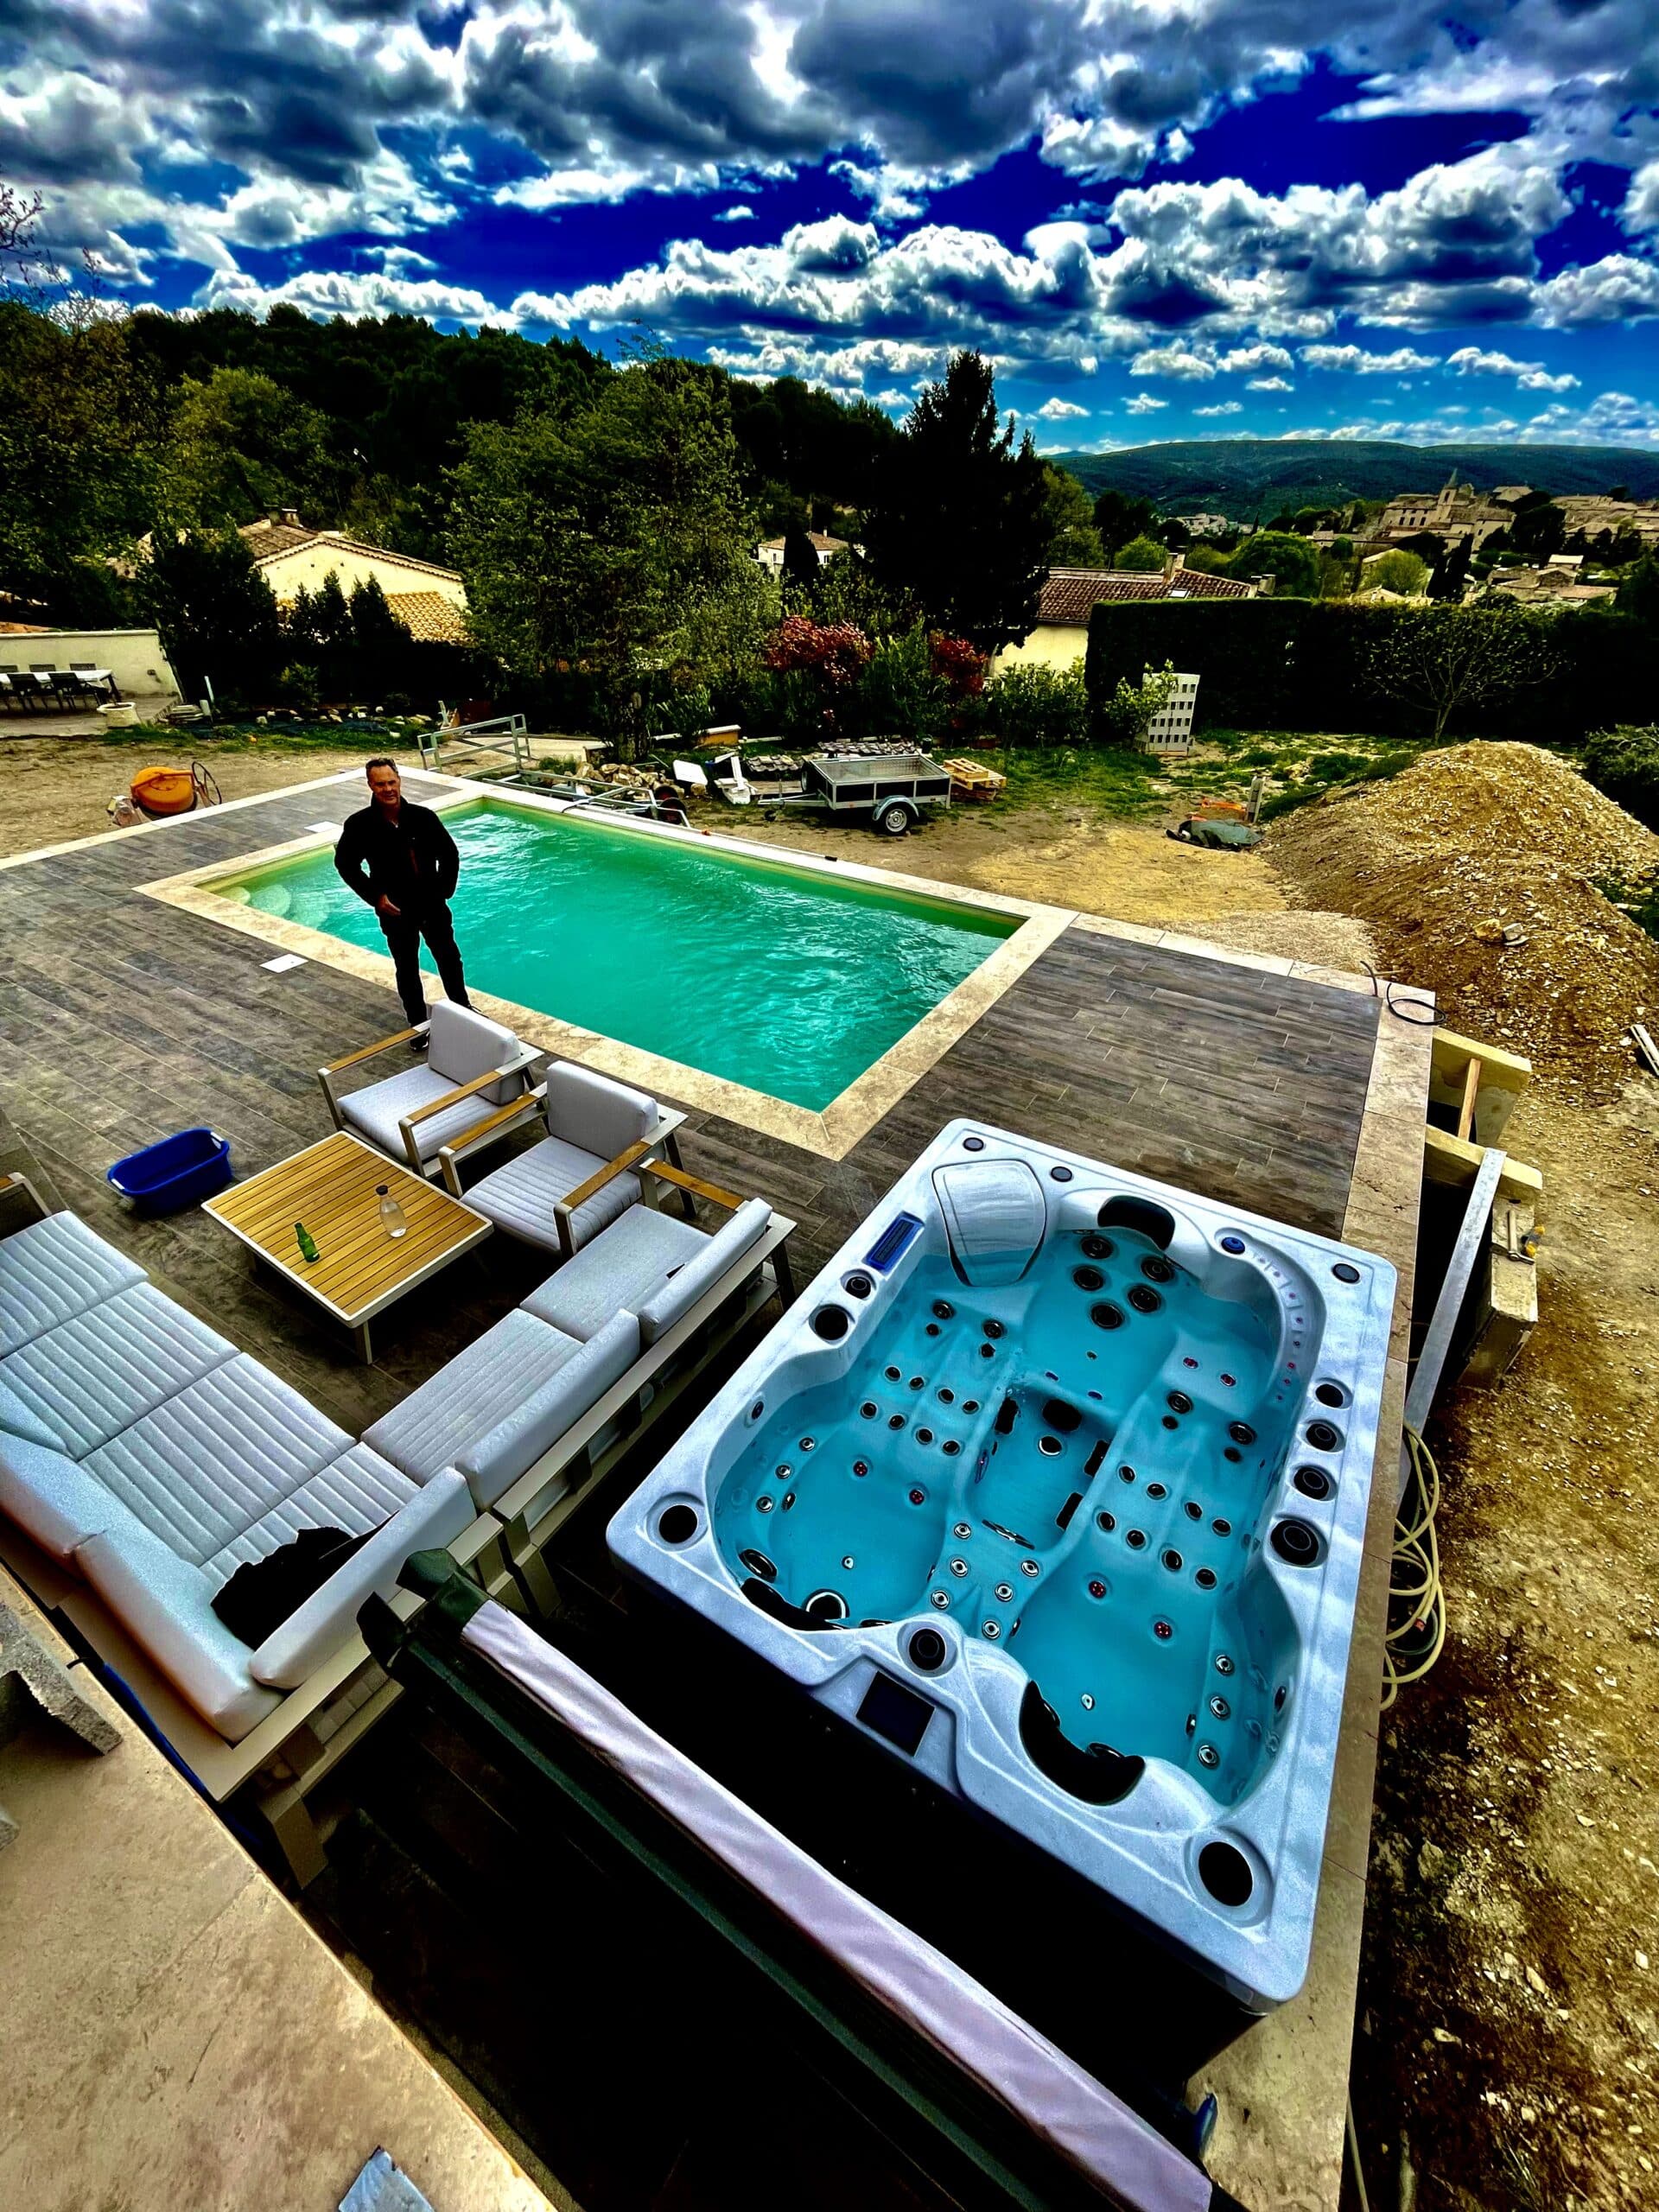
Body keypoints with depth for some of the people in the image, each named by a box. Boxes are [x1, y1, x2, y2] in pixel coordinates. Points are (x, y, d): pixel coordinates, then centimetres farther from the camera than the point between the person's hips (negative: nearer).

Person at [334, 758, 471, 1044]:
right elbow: (345, 864, 0)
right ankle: (418, 1025, 25)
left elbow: (449, 854, 4)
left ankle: (463, 1009, 37)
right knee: (407, 969, 11)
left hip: (433, 904, 1)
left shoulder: (423, 816, -9)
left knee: (450, 958, 15)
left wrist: (445, 890, -2)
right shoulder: (359, 825, -11)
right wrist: (375, 896, -8)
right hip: (396, 911, -1)